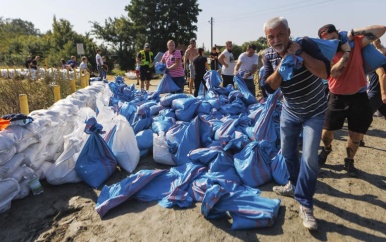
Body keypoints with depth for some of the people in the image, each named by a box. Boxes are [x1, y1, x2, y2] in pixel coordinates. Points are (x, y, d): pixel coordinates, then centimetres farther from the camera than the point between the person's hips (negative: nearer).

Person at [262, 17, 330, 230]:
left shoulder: (305, 44, -19)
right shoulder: (269, 56, -8)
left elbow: (325, 72, -29)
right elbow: (269, 87, -15)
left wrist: (300, 53, -33)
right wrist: (282, 64, -27)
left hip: (314, 112, -4)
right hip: (289, 112, 4)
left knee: (309, 158, -11)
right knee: (287, 152, 14)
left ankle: (305, 204, 4)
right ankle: (295, 185, 39)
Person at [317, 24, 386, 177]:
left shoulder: (355, 43, -1)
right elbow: (335, 72, -22)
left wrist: (354, 32, -11)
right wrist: (346, 51, -17)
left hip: (358, 97, 1)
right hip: (337, 98, -1)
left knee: (356, 135, 8)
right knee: (326, 132, 5)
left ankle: (349, 162, 31)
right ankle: (326, 149, 39)